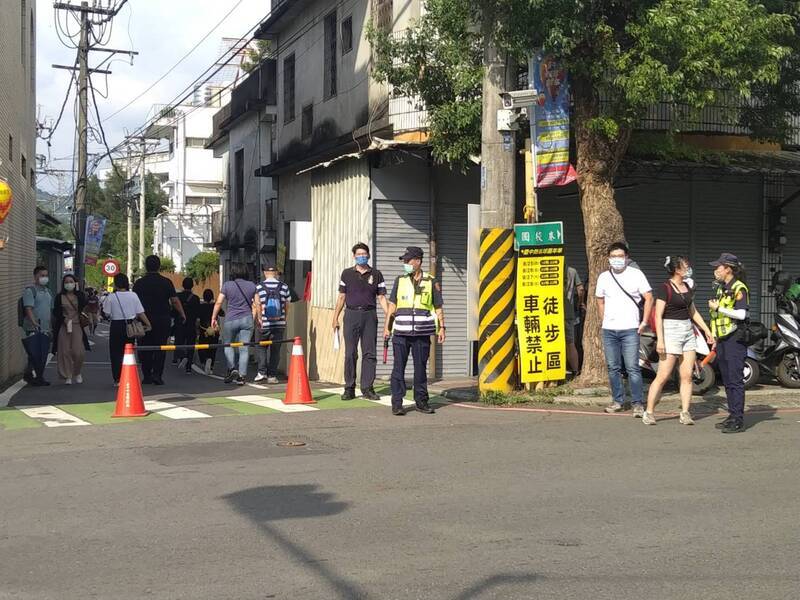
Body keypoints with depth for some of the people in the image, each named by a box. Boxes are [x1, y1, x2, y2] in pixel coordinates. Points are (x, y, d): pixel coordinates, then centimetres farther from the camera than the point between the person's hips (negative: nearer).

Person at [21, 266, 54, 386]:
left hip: (46, 330, 7)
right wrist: (34, 322, -31)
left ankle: (39, 377, 15)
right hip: (33, 330, -7)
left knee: (43, 357, 7)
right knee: (35, 354, -10)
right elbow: (28, 308, -17)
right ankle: (29, 374, 0)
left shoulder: (48, 291, 19)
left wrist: (51, 327, 21)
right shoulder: (30, 290, -6)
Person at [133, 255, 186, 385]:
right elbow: (175, 301, -3)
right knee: (160, 347, 3)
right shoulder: (166, 282, -2)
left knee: (145, 348, 8)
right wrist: (182, 314, 10)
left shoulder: (139, 283, 0)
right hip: (163, 319, -1)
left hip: (145, 320, 1)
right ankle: (157, 374, -8)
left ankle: (147, 376, 9)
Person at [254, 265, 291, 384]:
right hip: (280, 324, 1)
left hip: (264, 324, -1)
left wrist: (258, 319, -5)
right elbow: (287, 306, 5)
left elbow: (256, 306, -13)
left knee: (262, 347, 14)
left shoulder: (259, 287, -4)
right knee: (275, 349, 7)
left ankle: (262, 371, 2)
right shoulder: (284, 287, 1)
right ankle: (272, 375, 7)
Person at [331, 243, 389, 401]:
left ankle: (367, 388, 5)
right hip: (351, 314, 0)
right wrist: (335, 318, 6)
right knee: (350, 353, -1)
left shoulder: (376, 275, 9)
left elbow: (381, 297, 8)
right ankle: (349, 389, 5)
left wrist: (389, 316, -3)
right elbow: (342, 297, 11)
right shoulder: (347, 274, 9)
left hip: (370, 315, 0)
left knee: (370, 353, 0)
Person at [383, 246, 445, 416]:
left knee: (421, 368, 6)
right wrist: (387, 327, 5)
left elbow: (438, 307, 9)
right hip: (401, 333, 0)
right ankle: (397, 403, -1)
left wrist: (441, 328, 2)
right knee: (398, 368, -3)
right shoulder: (400, 281, 9)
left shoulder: (431, 282, 6)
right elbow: (392, 305, 11)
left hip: (422, 334, 0)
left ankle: (421, 401, 16)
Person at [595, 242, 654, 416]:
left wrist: (644, 322, -4)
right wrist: (604, 320, 12)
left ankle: (638, 403, -5)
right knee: (613, 368, 7)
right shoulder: (604, 277, 10)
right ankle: (618, 400, 17)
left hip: (630, 329, -4)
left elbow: (649, 298, 1)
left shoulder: (636, 274, -1)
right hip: (609, 330, 4)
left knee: (632, 367, -8)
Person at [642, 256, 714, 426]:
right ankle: (649, 412, 0)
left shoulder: (688, 287, 13)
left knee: (687, 376, 3)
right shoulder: (664, 288, -9)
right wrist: (660, 339, -20)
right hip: (670, 331, -7)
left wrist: (707, 330, 17)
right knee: (663, 376, -7)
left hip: (688, 331, 7)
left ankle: (685, 414, 7)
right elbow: (658, 315, -13)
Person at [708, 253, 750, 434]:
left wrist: (718, 308, -16)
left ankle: (738, 420, -8)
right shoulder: (721, 288, 17)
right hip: (722, 340, 9)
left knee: (735, 380, -9)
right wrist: (714, 337, 24)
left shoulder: (739, 288, -10)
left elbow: (741, 314, -22)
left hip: (735, 339, -9)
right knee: (727, 381, 11)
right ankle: (732, 416, 18)